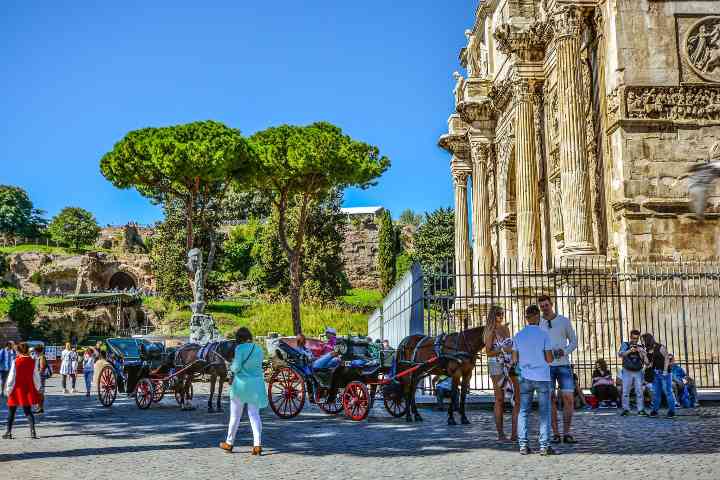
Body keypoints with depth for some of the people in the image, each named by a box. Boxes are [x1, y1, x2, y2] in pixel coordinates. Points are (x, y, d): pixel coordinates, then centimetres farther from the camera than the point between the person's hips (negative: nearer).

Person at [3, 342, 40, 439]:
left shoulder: (16, 362, -11)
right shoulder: (32, 362, -2)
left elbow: (11, 377, -8)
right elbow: (36, 377, 3)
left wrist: (8, 389, 0)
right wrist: (37, 388, 14)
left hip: (17, 390, -3)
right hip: (28, 389, 3)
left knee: (11, 412, 11)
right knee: (28, 411, 9)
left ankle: (8, 432, 14)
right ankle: (32, 431, -1)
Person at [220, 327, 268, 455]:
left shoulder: (240, 348, -11)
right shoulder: (258, 349, 5)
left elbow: (236, 367, -16)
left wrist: (231, 367, 6)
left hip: (241, 383, -4)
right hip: (256, 383, 4)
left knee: (235, 415, 10)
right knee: (254, 414, 7)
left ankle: (229, 443, 24)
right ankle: (257, 444, -4)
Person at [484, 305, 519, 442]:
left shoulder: (506, 328, 12)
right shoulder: (490, 331, -4)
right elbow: (488, 352, -8)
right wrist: (503, 350, -20)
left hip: (510, 364, 6)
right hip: (496, 365, -6)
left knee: (518, 397, -2)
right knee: (500, 400, -2)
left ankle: (515, 432, 3)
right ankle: (500, 434, 4)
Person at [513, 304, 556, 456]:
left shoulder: (518, 335, 3)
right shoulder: (544, 334, -7)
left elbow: (515, 359, 5)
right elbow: (549, 359, -8)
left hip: (525, 378, 3)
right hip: (542, 378, -3)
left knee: (523, 411, 8)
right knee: (544, 412, 4)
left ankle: (523, 445, 3)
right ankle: (544, 446, 1)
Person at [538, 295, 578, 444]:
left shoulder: (564, 321, 2)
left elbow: (574, 342, 6)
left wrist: (564, 352, -14)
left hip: (563, 365, 0)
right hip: (546, 366, 0)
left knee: (569, 399, -8)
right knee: (551, 401, -2)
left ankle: (566, 433, 2)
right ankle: (555, 434, 6)